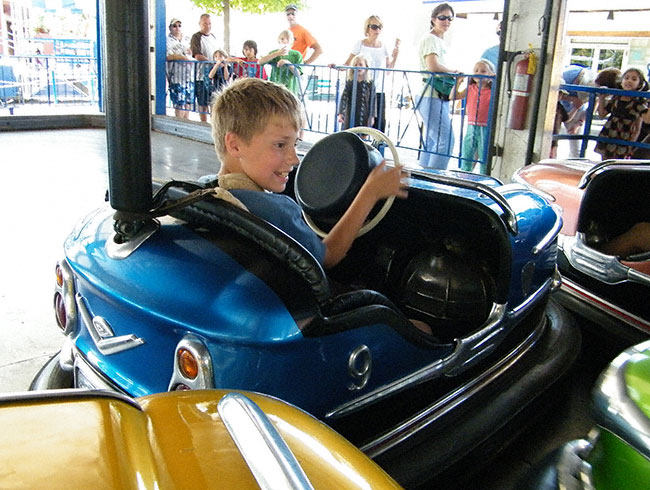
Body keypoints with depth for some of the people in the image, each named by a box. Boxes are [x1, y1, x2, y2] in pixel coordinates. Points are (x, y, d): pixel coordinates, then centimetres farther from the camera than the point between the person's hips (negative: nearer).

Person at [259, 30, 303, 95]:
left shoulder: (296, 55, 5)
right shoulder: (274, 53, 6)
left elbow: (298, 73, -3)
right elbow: (260, 62, -11)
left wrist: (288, 63, -19)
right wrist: (278, 53, -19)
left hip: (291, 90, 0)